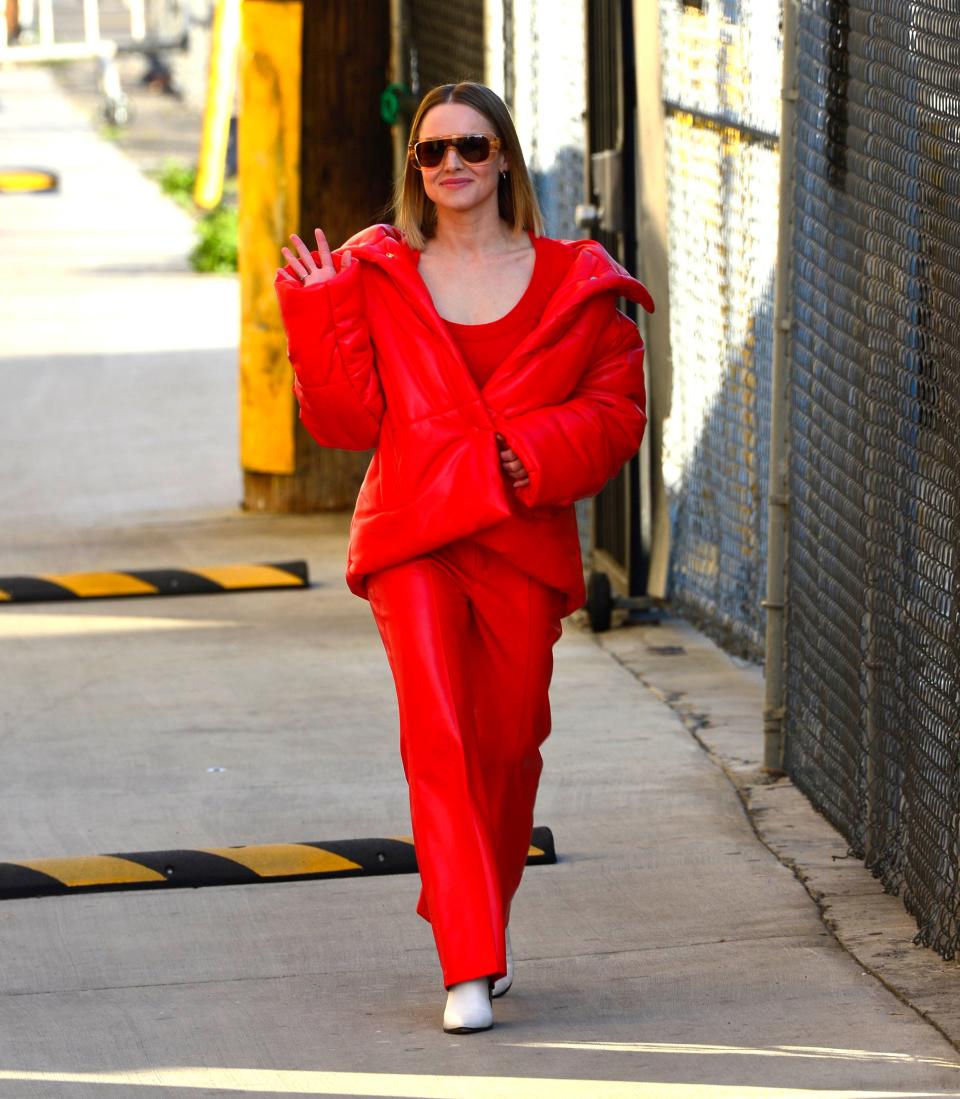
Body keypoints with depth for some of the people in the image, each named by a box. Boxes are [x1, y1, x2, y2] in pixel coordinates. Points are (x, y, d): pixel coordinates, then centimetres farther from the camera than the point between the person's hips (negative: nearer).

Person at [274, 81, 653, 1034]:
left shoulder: (574, 285, 5)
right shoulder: (378, 277, 7)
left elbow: (617, 408, 5)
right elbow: (350, 419, 3)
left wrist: (544, 450, -12)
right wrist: (322, 317, -8)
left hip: (523, 540, 1)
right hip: (414, 538, -1)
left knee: (509, 744, 9)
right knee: (437, 740, -14)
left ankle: (484, 914, 35)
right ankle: (470, 968, -15)